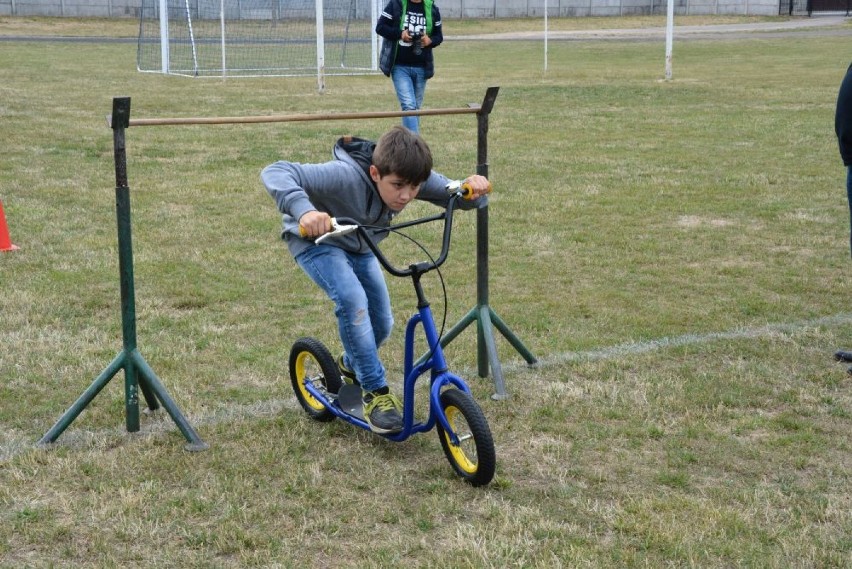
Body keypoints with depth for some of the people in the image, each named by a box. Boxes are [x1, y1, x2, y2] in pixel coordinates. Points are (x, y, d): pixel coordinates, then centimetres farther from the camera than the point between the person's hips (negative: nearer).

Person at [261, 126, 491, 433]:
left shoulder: (411, 178, -25)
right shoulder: (346, 176, -42)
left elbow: (461, 197, -15)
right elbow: (275, 172, -48)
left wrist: (474, 188, -40)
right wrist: (304, 210, -66)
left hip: (359, 246, 6)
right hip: (315, 239, -6)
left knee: (381, 322, 4)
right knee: (353, 301, -30)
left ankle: (350, 366, 38)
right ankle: (376, 393, -16)